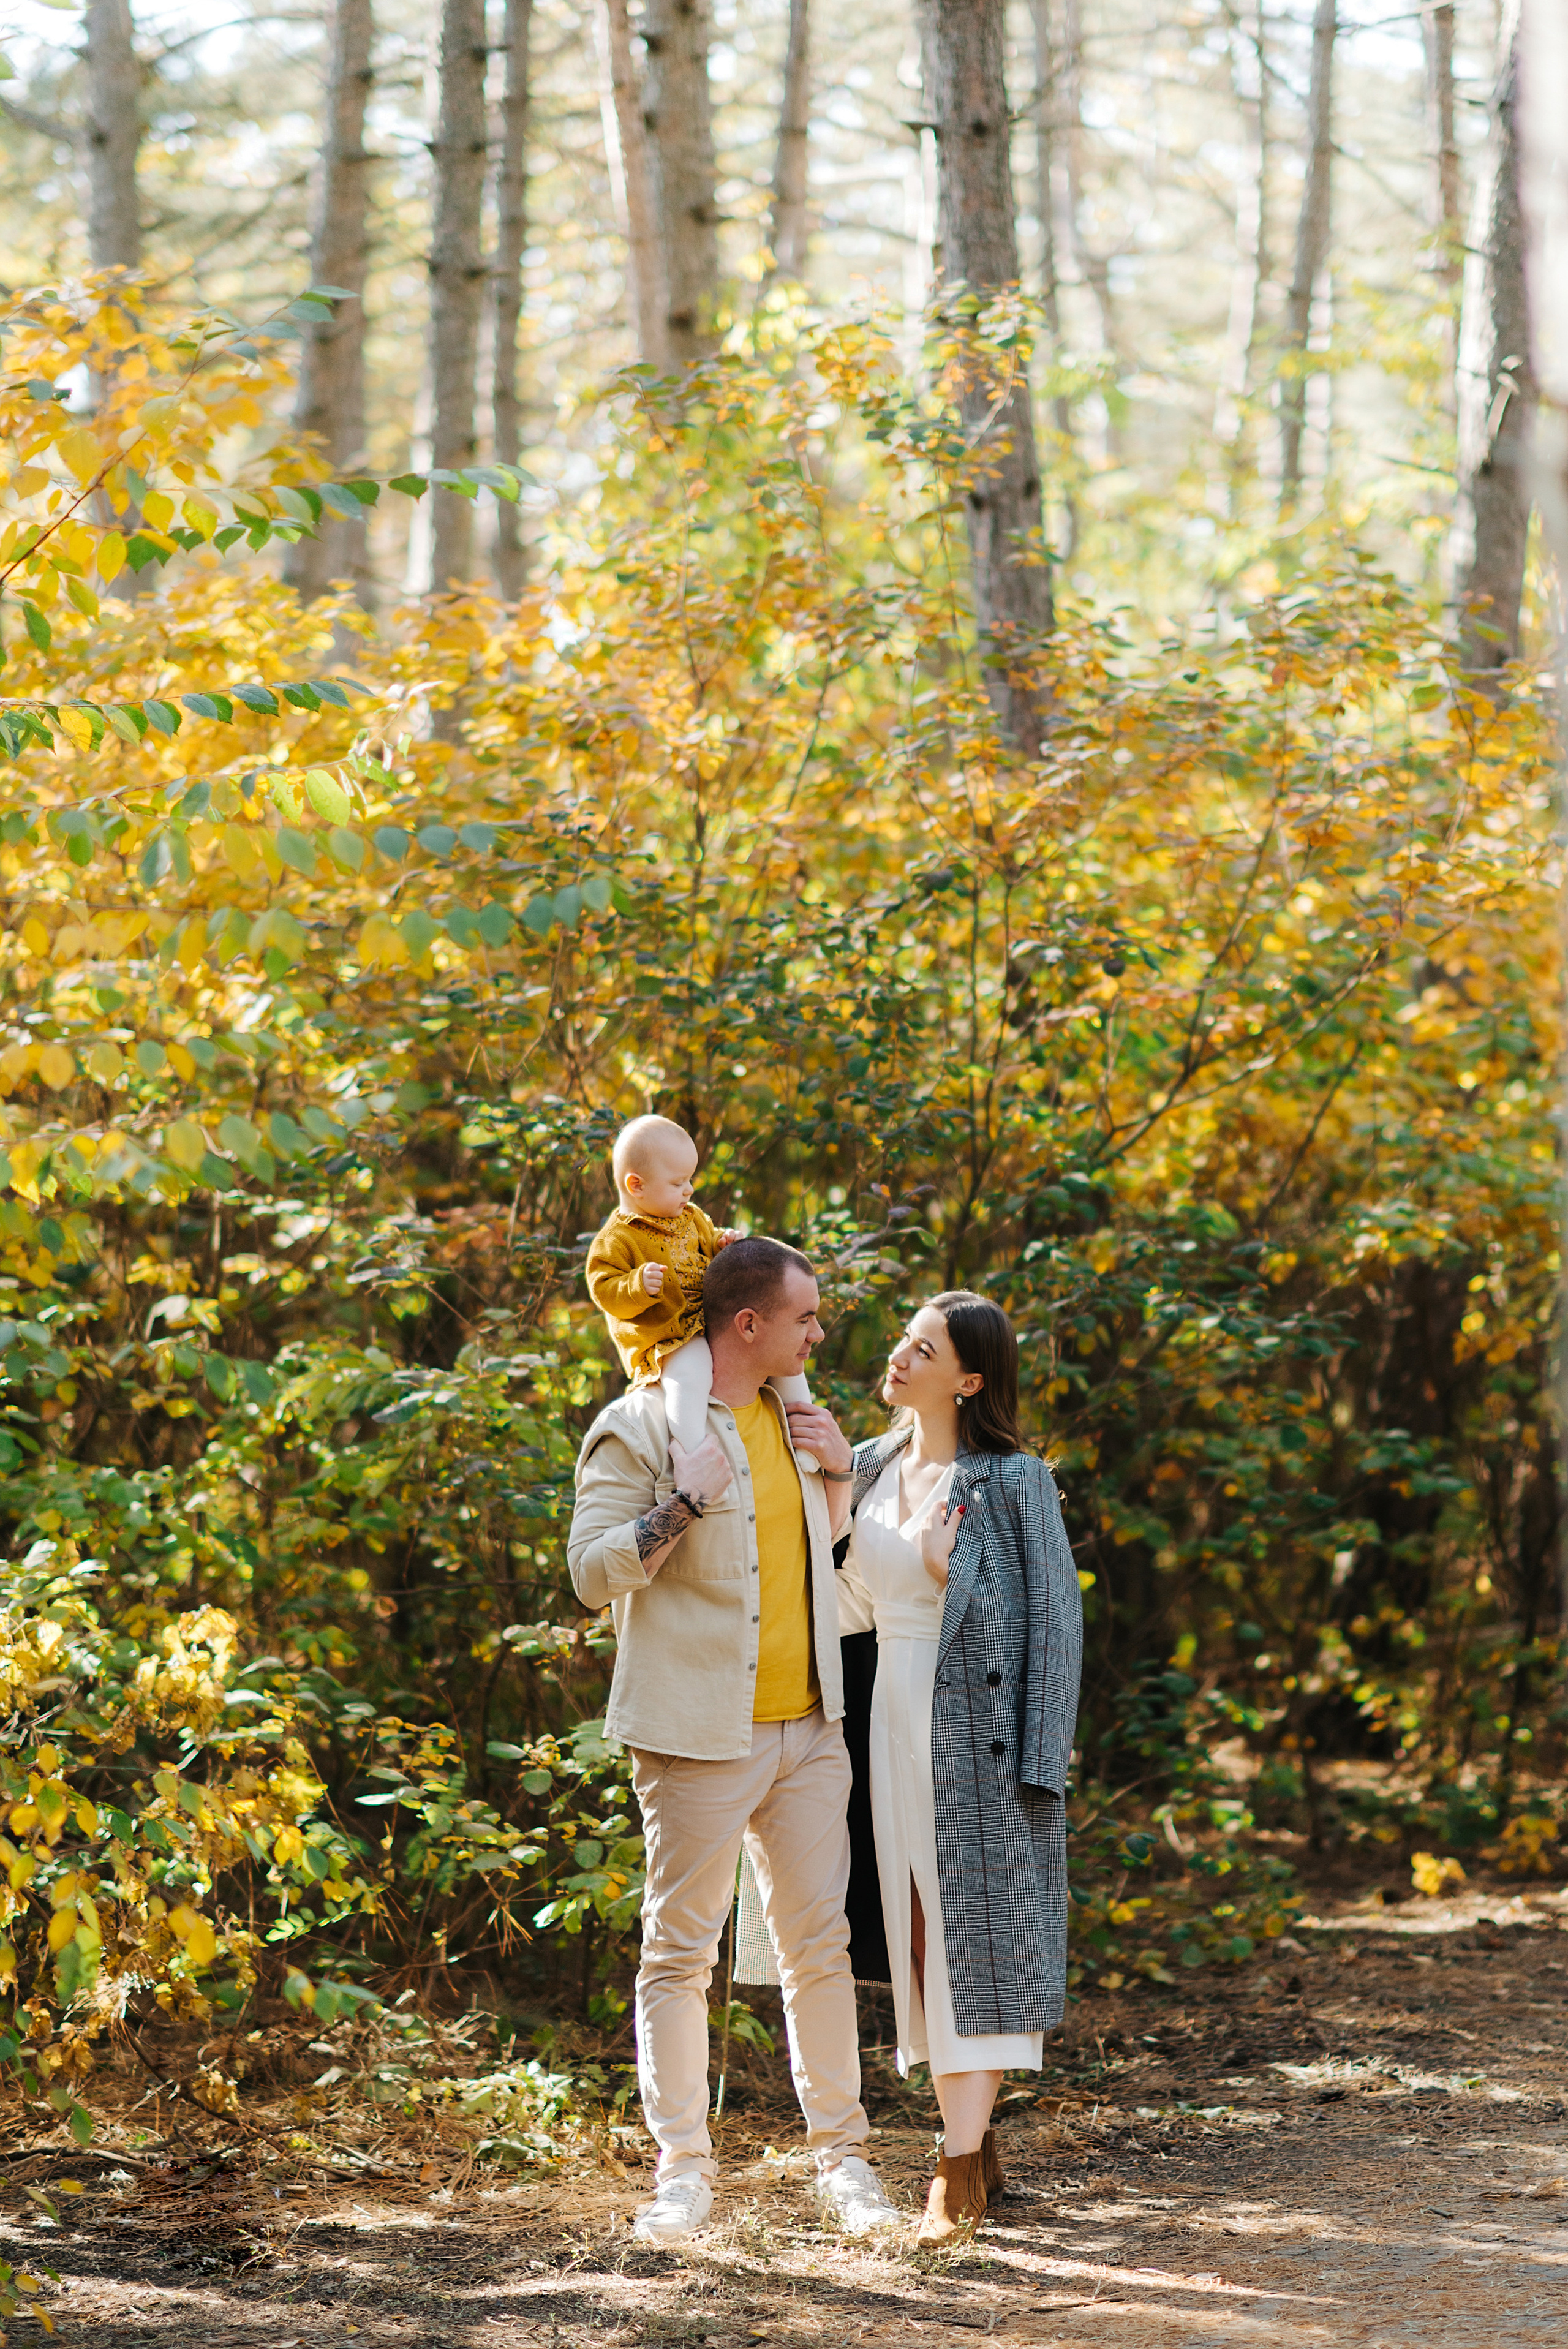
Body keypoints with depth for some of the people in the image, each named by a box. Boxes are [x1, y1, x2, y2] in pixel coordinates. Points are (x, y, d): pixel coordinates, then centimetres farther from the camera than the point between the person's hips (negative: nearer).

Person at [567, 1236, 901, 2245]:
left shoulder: (793, 1415, 15)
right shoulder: (641, 1425, -8)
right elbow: (594, 1572, -12)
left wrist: (839, 1472, 9)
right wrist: (685, 1502, -23)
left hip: (809, 1727, 6)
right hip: (700, 1737, -6)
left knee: (822, 1943, 6)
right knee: (682, 1950, -2)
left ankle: (842, 2156, 13)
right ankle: (684, 2168, 4)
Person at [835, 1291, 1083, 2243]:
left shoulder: (1015, 1481, -6)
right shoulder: (872, 1469, 12)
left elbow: (1054, 1618, -7)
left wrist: (1038, 1764, -14)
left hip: (977, 1735, -6)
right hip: (892, 1725, 6)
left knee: (975, 1934, -7)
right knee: (921, 1940, 7)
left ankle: (960, 2170, -8)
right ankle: (977, 2151, 15)